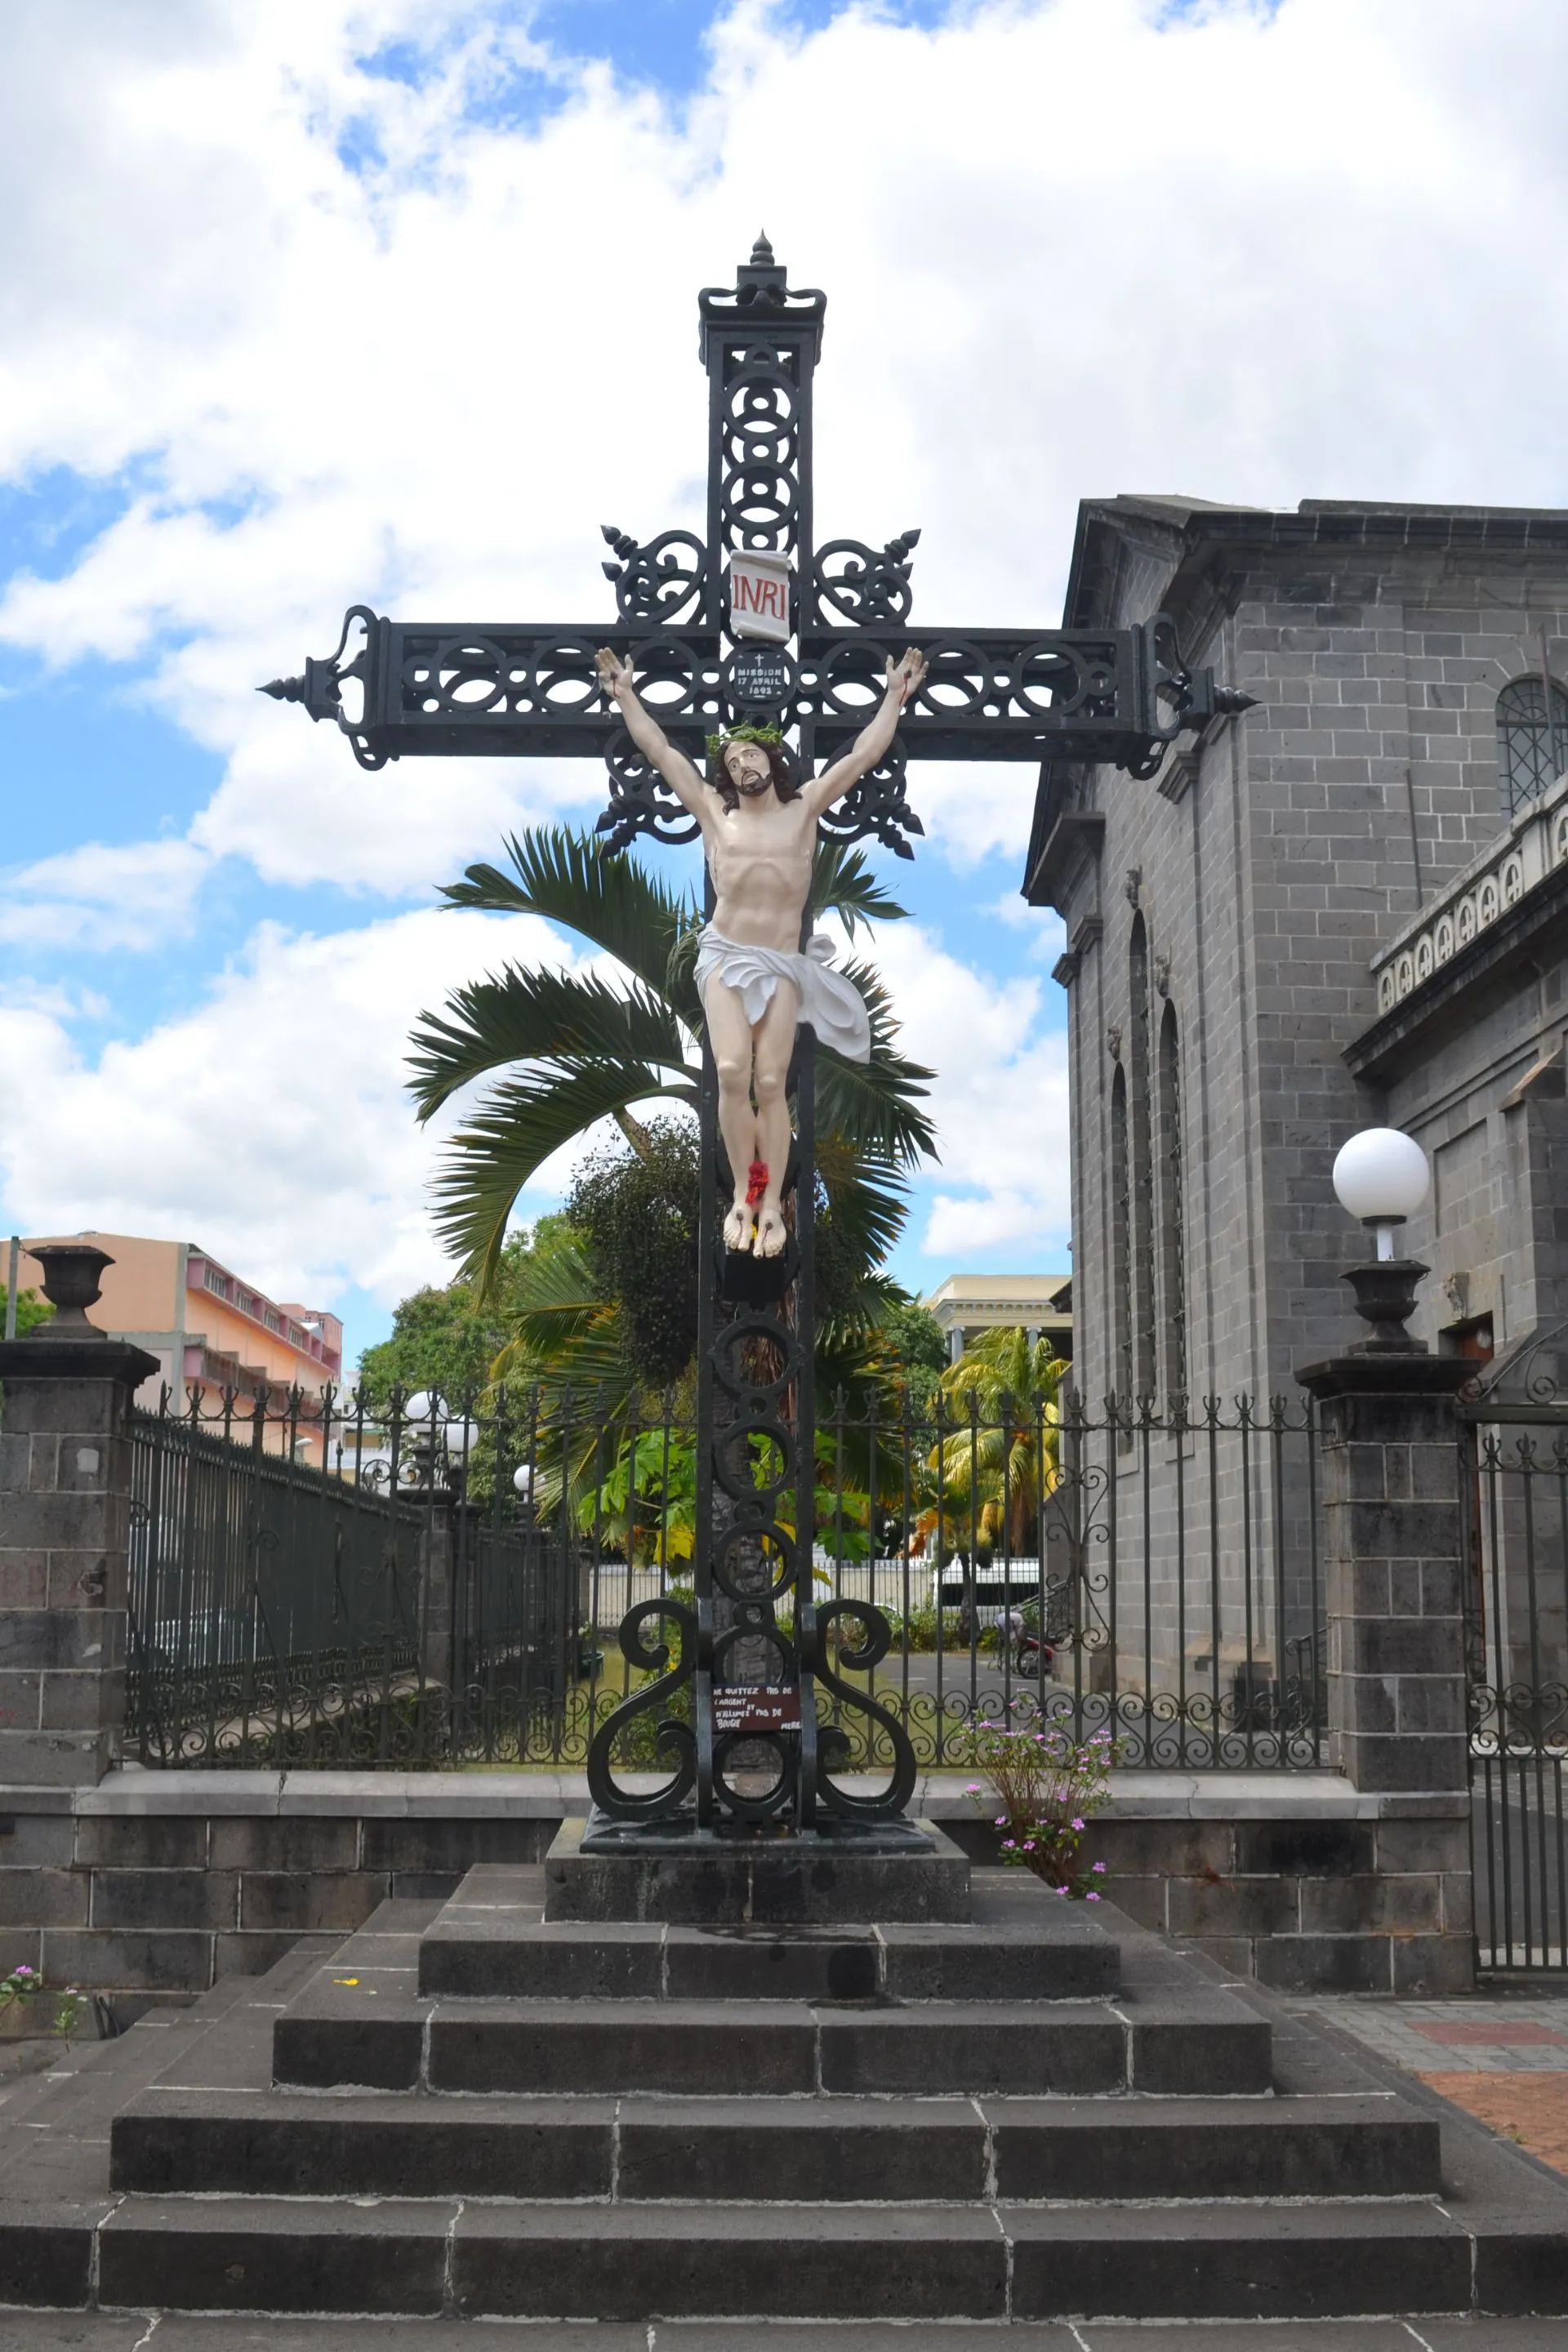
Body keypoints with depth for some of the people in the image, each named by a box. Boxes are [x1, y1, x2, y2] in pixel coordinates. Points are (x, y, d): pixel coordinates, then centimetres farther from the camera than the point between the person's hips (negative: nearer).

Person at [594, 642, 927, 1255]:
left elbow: (863, 754, 7)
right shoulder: (713, 811, 9)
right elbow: (659, 751, 11)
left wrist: (895, 696, 7)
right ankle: (744, 1191, -7)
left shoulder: (805, 808, 9)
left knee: (771, 1083, -8)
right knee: (732, 1072, -19)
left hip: (783, 962, 0)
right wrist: (626, 695, 12)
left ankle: (771, 1204, -5)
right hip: (725, 955, 0)